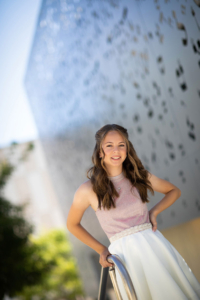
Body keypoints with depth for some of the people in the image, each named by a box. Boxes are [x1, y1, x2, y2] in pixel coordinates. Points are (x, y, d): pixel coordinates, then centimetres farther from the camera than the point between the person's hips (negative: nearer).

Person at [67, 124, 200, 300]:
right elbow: (72, 224, 13)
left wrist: (155, 211, 3)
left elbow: (174, 191, 20)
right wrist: (101, 250, 9)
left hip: (155, 244, 3)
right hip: (124, 252, -3)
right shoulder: (88, 190, -4)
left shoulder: (139, 176, 4)